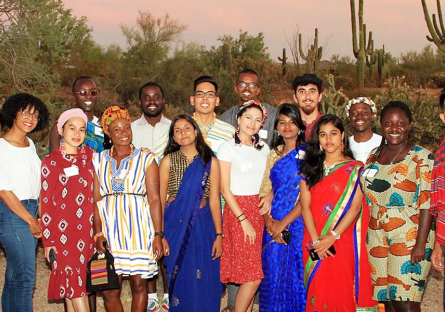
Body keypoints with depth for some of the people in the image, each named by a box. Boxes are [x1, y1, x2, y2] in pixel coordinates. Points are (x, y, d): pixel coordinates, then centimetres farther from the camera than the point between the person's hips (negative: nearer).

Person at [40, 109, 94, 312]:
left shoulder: (89, 155, 7)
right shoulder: (51, 162, -4)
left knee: (80, 277, 8)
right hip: (63, 229, -4)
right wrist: (48, 240, -7)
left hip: (86, 228, 4)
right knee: (71, 276, -4)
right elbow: (46, 202, -5)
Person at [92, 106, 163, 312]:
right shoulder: (99, 160, 9)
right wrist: (98, 233, -2)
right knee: (109, 290, -1)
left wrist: (158, 235, -6)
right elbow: (97, 199, 6)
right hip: (110, 231, 1)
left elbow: (154, 199, -1)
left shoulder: (146, 160, 3)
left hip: (139, 230, -1)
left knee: (139, 284, 4)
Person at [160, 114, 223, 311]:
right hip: (174, 224, 0)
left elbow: (214, 201, 0)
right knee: (178, 279, 6)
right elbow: (160, 199, 0)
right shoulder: (168, 161, 1)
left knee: (202, 280, 3)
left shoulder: (210, 162, 2)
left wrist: (218, 235, -3)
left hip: (202, 225, 0)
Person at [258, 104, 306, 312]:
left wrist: (284, 222, -14)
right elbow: (265, 191, 9)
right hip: (274, 227, 4)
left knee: (295, 276, 0)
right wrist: (269, 221, -7)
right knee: (273, 276, 8)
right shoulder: (274, 154, 13)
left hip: (297, 223, -4)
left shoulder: (306, 153, -2)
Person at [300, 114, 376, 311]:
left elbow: (355, 207, -7)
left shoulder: (354, 169, 1)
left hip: (343, 242, -2)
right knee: (317, 294, 5)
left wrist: (332, 237, -16)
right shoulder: (311, 169, 9)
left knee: (341, 293, 0)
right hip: (314, 245, 3)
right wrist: (316, 241, -11)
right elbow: (305, 206, 1)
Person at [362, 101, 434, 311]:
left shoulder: (422, 157, -6)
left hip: (409, 239, -5)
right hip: (377, 239, 5)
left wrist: (421, 243, -17)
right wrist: (365, 235, 9)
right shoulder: (374, 156, 11)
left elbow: (427, 203, -11)